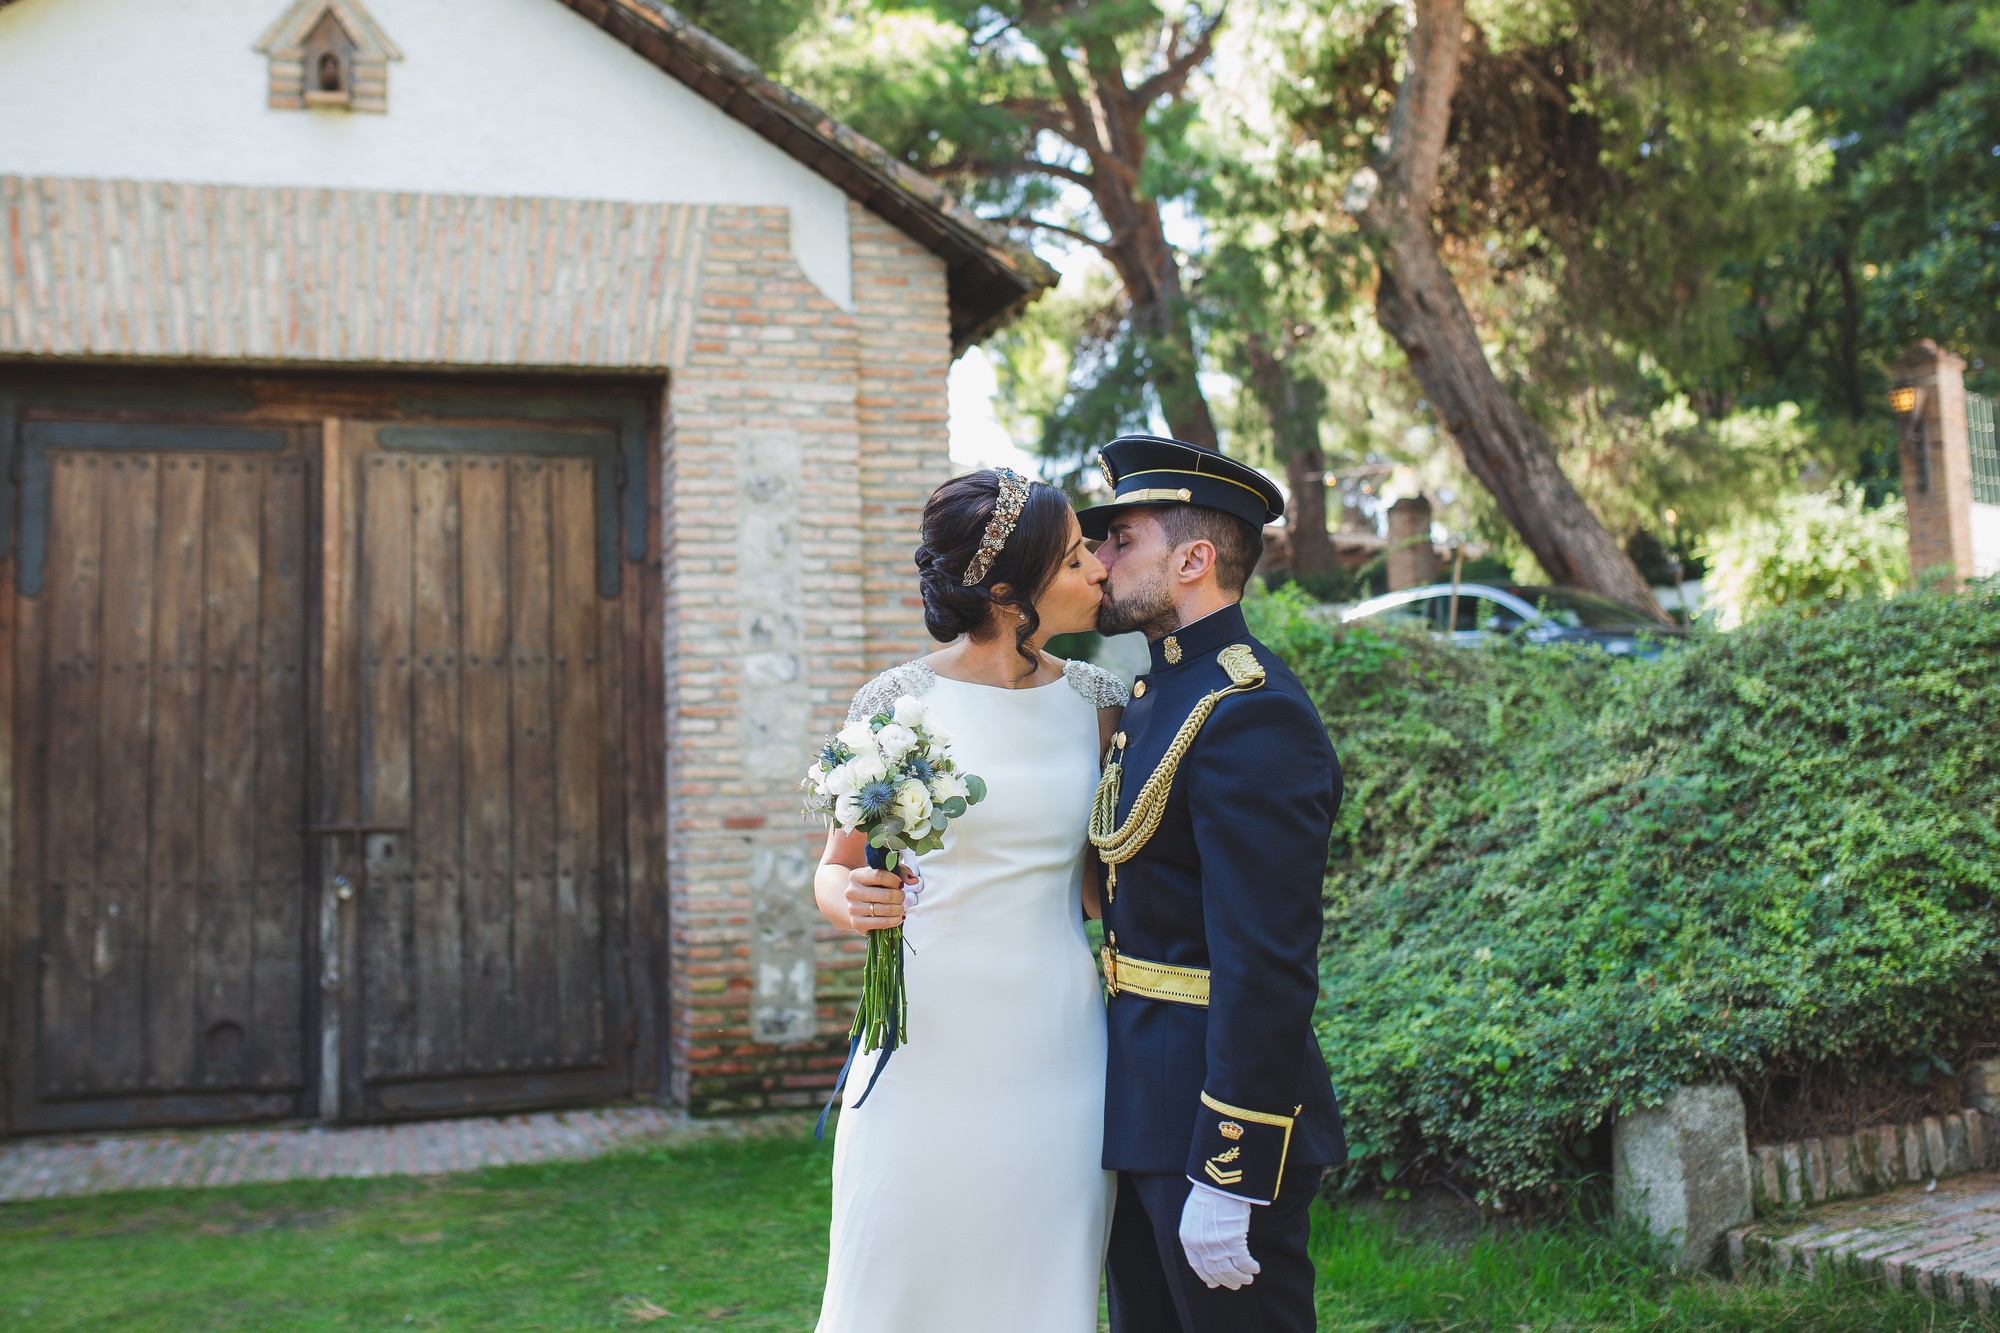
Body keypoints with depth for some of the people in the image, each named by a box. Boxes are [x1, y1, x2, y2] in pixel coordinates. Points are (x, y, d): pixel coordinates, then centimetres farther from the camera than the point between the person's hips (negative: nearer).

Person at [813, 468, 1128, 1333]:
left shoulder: (1096, 701, 4)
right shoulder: (896, 702, -5)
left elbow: (1096, 879, 12)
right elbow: (833, 870, 4)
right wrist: (852, 899, -16)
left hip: (1057, 1050, 3)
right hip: (930, 1046, -2)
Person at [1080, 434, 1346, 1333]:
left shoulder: (1251, 717, -20)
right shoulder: (1159, 694, 11)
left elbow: (1266, 971, -24)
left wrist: (1226, 1180, -23)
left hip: (1214, 1117, -9)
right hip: (1141, 1108, 10)